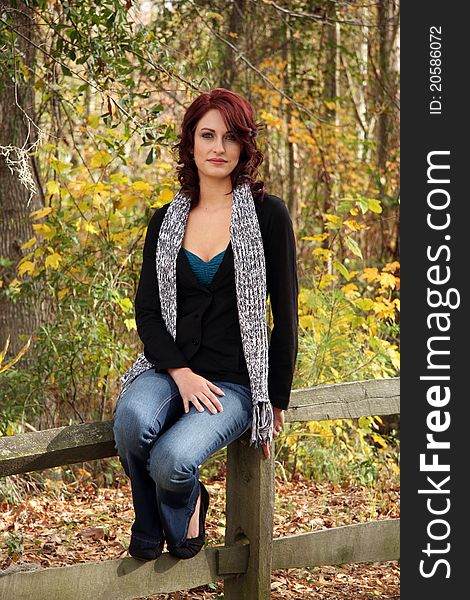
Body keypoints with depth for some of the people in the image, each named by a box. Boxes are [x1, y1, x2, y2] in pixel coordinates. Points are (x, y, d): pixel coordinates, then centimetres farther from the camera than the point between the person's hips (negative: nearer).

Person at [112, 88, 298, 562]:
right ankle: (148, 532, -2)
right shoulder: (166, 221, 10)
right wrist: (181, 372, -11)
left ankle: (185, 508, 10)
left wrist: (277, 399, 0)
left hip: (236, 381, -3)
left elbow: (285, 313, 0)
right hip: (171, 369, 3)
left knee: (171, 459, -31)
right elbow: (146, 310, 6)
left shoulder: (268, 215, -1)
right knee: (133, 417, -33)